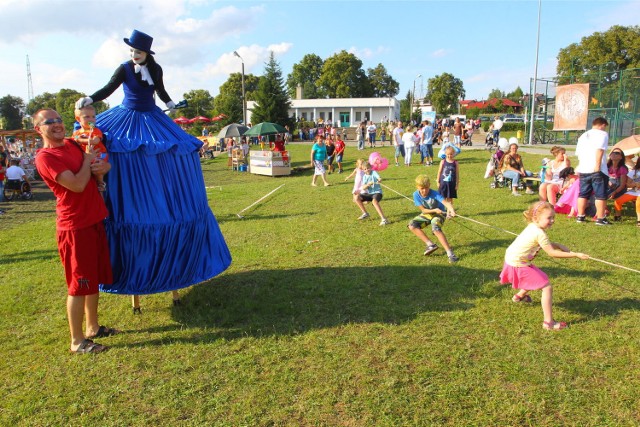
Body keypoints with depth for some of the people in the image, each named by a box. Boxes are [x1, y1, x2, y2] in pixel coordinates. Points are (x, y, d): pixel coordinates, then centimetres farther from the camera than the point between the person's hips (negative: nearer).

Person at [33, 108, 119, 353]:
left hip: (95, 220, 8)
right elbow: (78, 184, -24)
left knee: (94, 279, 17)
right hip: (75, 227, -8)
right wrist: (88, 158, -8)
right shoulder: (45, 157, -13)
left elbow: (101, 163, 19)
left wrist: (103, 166, -6)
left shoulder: (73, 145, 11)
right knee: (79, 284, 0)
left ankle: (93, 327, 32)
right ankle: (77, 341, 13)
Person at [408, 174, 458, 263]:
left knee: (436, 228, -33)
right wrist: (434, 210, -32)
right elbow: (423, 210, -14)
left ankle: (450, 253, -31)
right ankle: (431, 245, -15)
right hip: (427, 214, 5)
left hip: (439, 214, -5)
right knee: (412, 225, -15)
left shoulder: (434, 194, -28)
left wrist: (452, 210, -65)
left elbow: (446, 203, -43)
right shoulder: (416, 195, -17)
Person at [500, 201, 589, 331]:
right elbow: (552, 253, -19)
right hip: (518, 265, -10)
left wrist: (559, 245, -2)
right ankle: (549, 322, -6)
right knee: (547, 288, -8)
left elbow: (546, 244, 17)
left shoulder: (533, 227, 4)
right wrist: (575, 255, -15)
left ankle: (520, 295, 59)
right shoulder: (539, 233, -23)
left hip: (512, 260, 10)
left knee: (537, 277, 35)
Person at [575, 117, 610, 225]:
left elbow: (578, 153, 20)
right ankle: (600, 218, 0)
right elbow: (600, 150, -16)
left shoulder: (583, 135, 19)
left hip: (583, 170, 6)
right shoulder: (602, 134, -2)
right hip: (598, 170, -6)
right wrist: (597, 166, -20)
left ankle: (580, 216, 14)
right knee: (601, 195, 0)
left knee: (583, 194, 12)